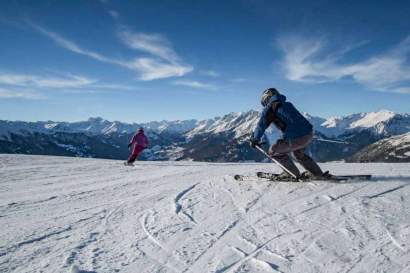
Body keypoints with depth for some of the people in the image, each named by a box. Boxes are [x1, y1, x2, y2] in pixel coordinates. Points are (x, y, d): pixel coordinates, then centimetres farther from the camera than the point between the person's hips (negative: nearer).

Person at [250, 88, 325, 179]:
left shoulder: (269, 108, 3)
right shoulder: (287, 104, 23)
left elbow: (261, 125, 6)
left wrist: (254, 140, 20)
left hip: (295, 139, -8)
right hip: (309, 134, 8)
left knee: (274, 151, 13)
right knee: (299, 153, 34)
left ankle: (293, 173, 19)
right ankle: (319, 174, 36)